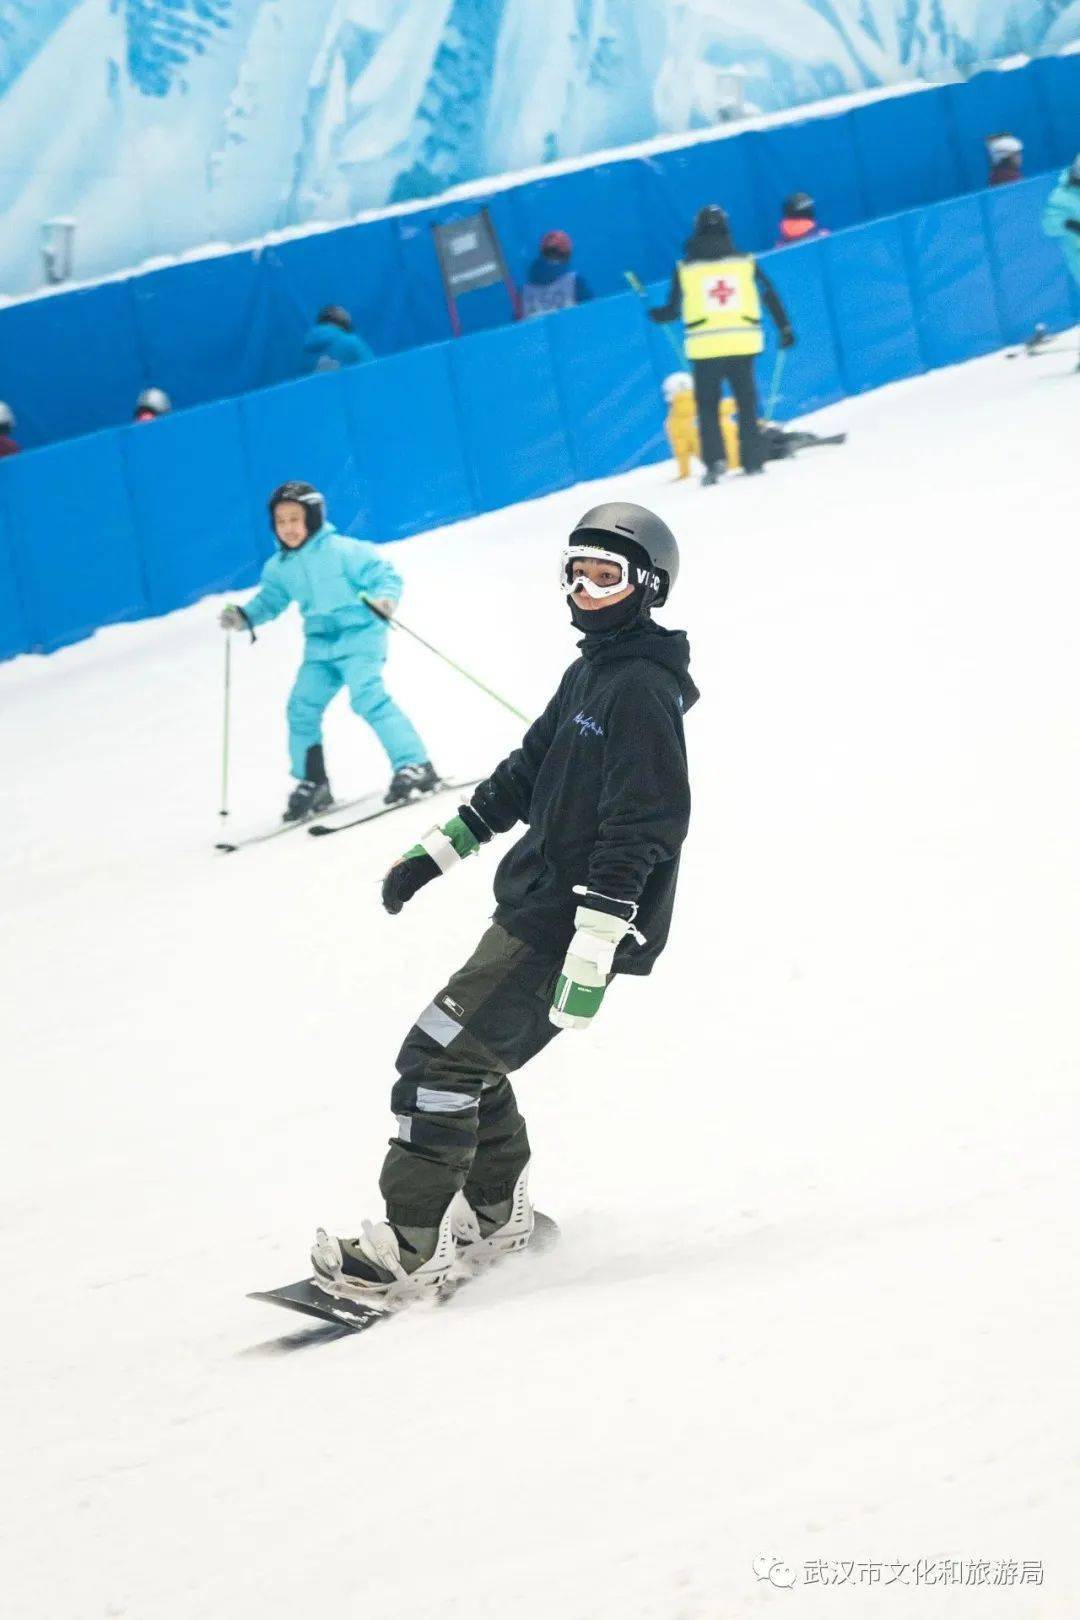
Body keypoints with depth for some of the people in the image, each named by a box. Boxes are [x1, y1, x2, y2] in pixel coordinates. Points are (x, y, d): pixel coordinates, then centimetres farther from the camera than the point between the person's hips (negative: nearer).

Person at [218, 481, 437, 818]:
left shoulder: (342, 551, -14)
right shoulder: (279, 567, 5)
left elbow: (386, 574, -13)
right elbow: (270, 601, 16)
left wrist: (384, 598, -33)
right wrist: (244, 616, -2)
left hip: (359, 635, -7)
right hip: (321, 645, 7)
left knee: (367, 697, -25)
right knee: (302, 708, -1)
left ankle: (414, 765, -23)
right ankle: (311, 784, 15)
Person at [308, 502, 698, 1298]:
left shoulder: (643, 691, -17)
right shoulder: (590, 672, 14)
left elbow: (636, 831, -23)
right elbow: (526, 771, 25)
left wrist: (591, 957, -27)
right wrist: (438, 850, 23)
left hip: (571, 927, -9)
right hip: (534, 907, 9)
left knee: (439, 1056, -11)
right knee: (467, 1053, 16)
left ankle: (412, 1244, -8)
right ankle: (496, 1210, 30)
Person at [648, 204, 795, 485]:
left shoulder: (686, 268, 2)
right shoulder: (744, 262, 5)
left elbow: (674, 309, 7)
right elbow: (769, 296, 4)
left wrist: (656, 314, 28)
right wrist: (784, 328, 12)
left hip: (705, 346, -1)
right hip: (743, 342, 1)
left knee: (708, 405, 6)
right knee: (746, 402, 12)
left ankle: (714, 460, -8)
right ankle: (752, 460, 10)